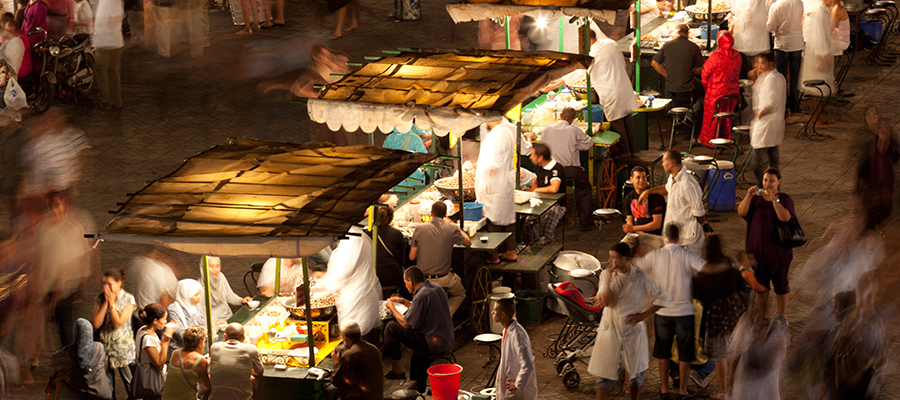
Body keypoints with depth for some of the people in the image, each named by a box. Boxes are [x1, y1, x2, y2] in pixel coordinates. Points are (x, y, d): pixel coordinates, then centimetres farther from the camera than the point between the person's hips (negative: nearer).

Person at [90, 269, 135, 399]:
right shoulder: (101, 299, 3)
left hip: (123, 349, -4)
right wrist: (106, 302, -11)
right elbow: (95, 324, -9)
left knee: (132, 387, 0)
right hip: (105, 348, 4)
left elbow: (117, 323, -18)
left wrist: (112, 302, -13)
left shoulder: (128, 299, -8)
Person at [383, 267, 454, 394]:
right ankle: (419, 389, 41)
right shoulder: (436, 287, 9)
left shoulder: (422, 295, -19)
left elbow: (406, 323, -13)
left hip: (435, 345, -9)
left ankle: (397, 370, 6)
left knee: (391, 327, -6)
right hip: (447, 341, 9)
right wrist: (404, 302, 26)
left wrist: (392, 308, 2)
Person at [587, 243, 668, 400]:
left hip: (632, 329, -1)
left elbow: (662, 299, -2)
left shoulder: (640, 278, -10)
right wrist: (607, 279, -21)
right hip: (610, 329, 1)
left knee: (635, 372, 12)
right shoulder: (606, 275, -4)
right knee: (604, 372, 3)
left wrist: (644, 315, -8)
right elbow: (606, 302, -15)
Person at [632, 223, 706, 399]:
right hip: (684, 311, -2)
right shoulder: (686, 255, -12)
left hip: (662, 311, 2)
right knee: (685, 352, 10)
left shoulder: (655, 256, -6)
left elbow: (634, 265, 6)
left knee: (663, 352, 15)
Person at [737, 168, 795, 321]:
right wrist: (749, 195, -25)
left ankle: (781, 315, 25)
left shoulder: (785, 199, -7)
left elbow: (785, 217, -25)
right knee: (760, 286, 12)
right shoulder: (756, 198, 1)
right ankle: (763, 316, 25)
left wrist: (773, 199, -33)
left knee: (780, 285, 10)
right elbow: (741, 212, -11)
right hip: (758, 250, 2)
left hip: (778, 251, -2)